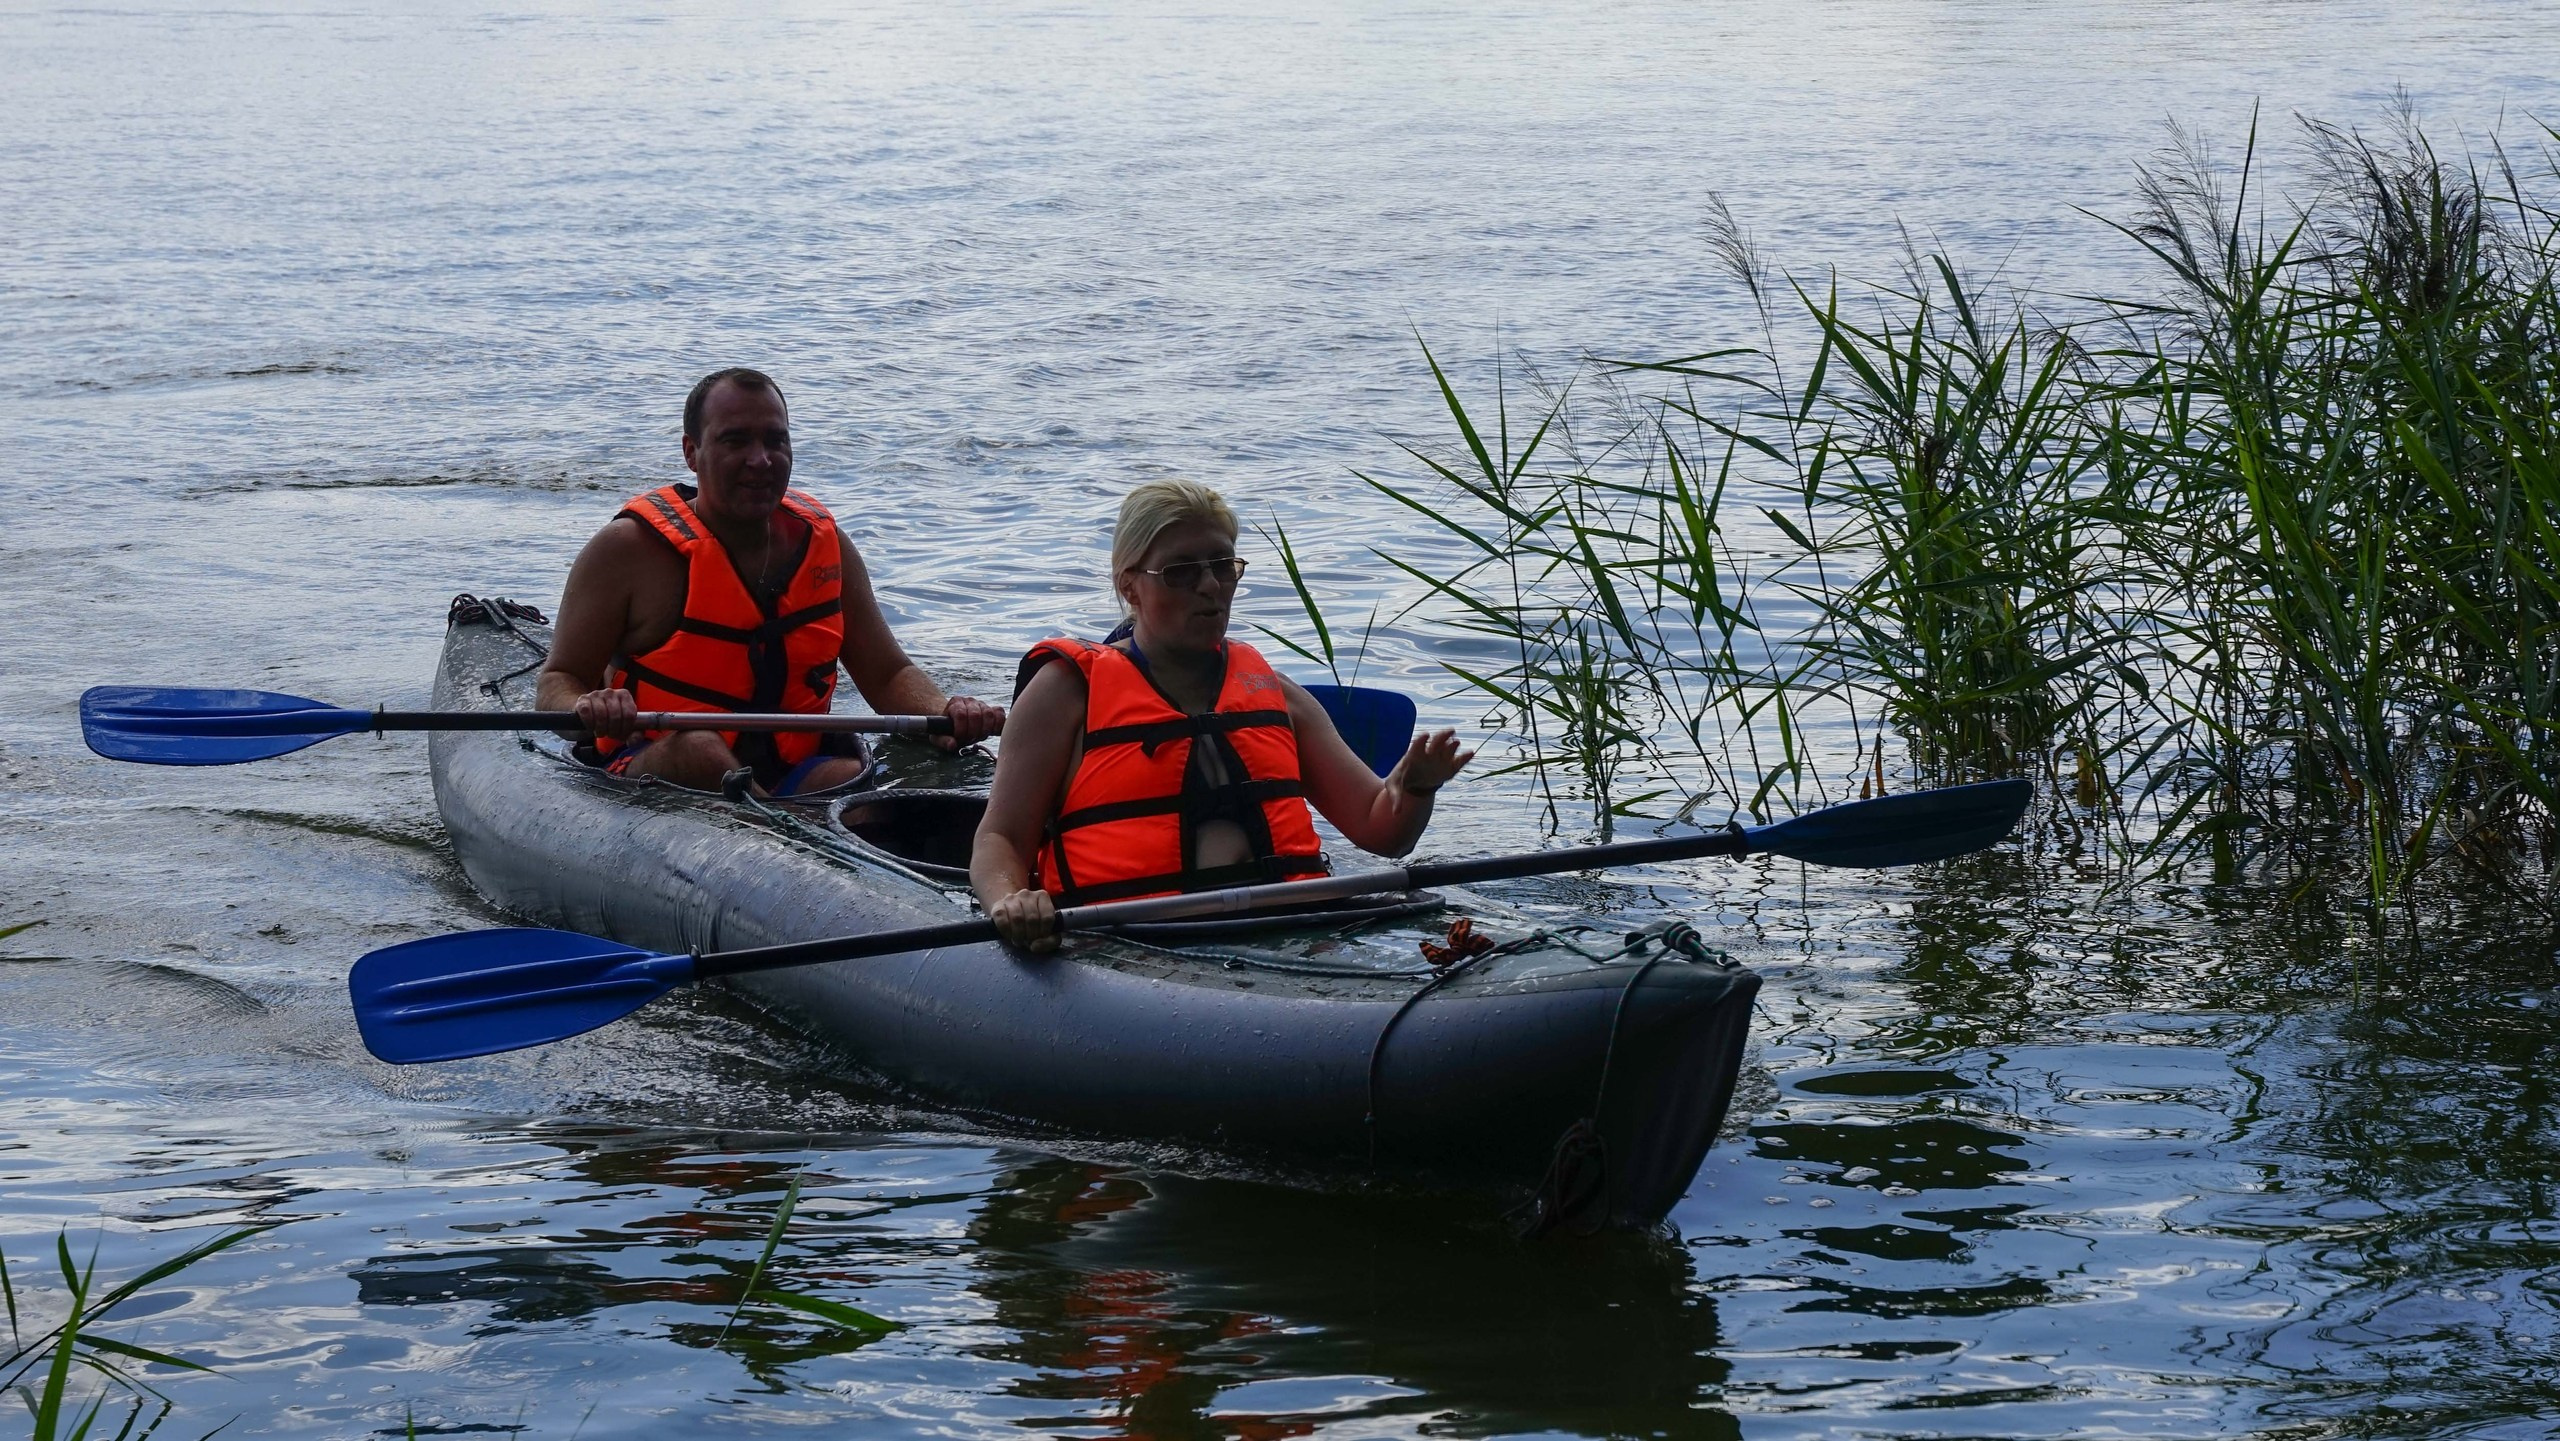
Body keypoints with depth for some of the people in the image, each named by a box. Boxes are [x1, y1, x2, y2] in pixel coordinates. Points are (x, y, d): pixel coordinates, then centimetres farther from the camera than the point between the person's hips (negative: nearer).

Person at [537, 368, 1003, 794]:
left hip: (791, 776, 3)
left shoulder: (821, 543, 8)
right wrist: (586, 710, -28)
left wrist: (943, 712, -10)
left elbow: (887, 674, 13)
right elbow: (557, 682, -3)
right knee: (700, 750, -36)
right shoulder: (630, 548, -5)